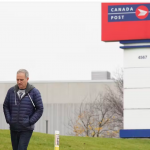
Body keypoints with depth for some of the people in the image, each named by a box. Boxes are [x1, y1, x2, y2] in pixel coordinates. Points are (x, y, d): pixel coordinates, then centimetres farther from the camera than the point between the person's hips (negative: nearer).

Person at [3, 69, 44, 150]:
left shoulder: (34, 92, -8)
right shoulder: (11, 91, 1)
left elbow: (40, 109, -5)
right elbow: (5, 106, 11)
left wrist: (30, 122, -11)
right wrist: (9, 120, -1)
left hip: (26, 129, -4)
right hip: (14, 128, 4)